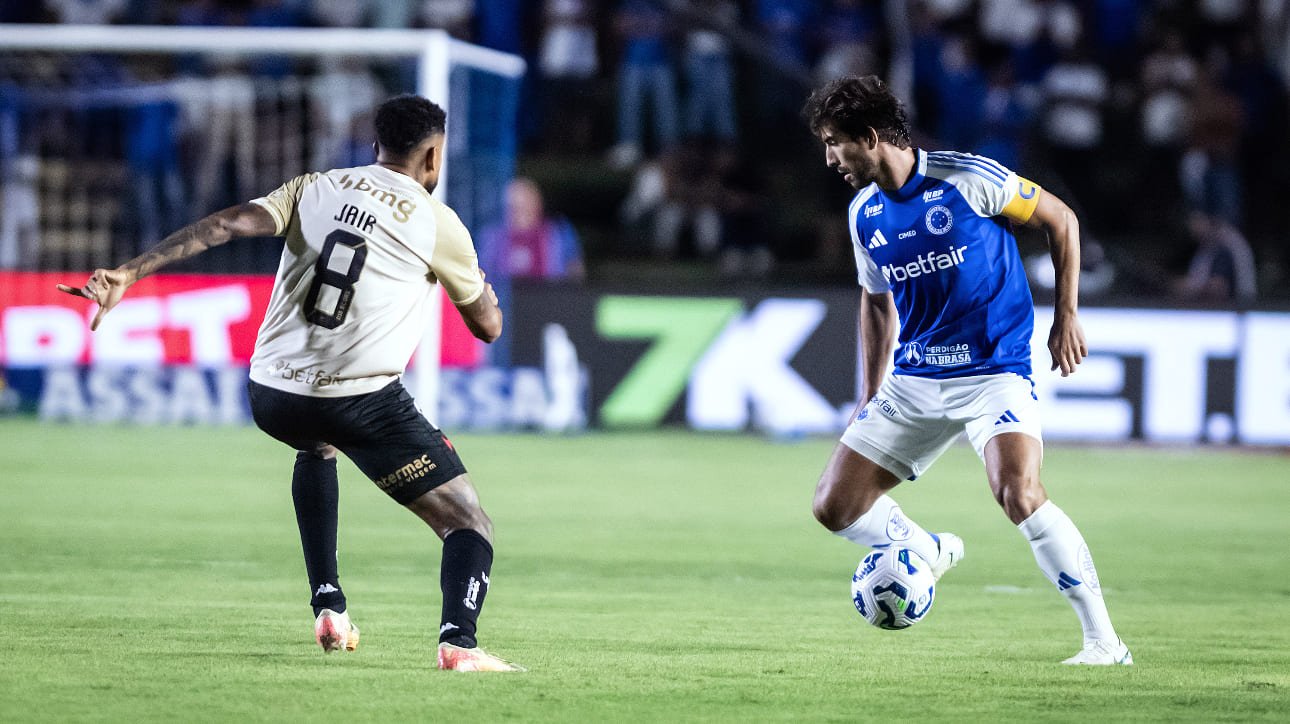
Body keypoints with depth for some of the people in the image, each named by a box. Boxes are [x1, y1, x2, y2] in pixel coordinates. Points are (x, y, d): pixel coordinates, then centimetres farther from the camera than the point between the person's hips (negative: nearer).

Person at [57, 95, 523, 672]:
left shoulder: (312, 190, 11)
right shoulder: (438, 224, 3)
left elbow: (225, 225, -4)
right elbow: (487, 327, 14)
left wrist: (129, 272, -8)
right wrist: (486, 293, 37)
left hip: (272, 395, 5)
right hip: (364, 402, -5)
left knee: (317, 447, 41)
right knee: (470, 526, 2)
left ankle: (328, 605, 32)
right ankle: (458, 641, -26)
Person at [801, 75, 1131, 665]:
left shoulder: (968, 179, -13)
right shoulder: (864, 215, 6)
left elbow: (1060, 220, -1)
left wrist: (1066, 316, -3)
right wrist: (870, 395, 19)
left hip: (994, 372, -6)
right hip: (913, 381, 6)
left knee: (1019, 494, -29)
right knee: (835, 507, 0)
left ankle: (1104, 640, -19)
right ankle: (928, 551, 29)